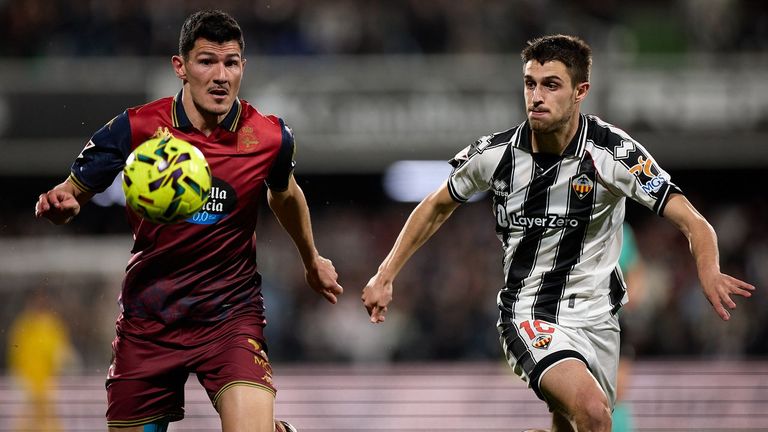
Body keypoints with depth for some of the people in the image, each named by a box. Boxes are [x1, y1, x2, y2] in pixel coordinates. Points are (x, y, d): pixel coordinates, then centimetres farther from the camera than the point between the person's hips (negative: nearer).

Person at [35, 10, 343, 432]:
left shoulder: (270, 138, -6)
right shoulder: (136, 128, -11)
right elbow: (73, 192, 0)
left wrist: (312, 260, 32)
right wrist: (59, 204, -25)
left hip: (231, 313, -1)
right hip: (149, 316, 1)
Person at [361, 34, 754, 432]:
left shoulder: (615, 152, -14)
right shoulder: (494, 154, -9)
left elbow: (692, 223, -18)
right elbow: (436, 208, 10)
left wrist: (708, 271, -39)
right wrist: (385, 276, 6)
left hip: (596, 319, 2)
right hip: (529, 319, -2)